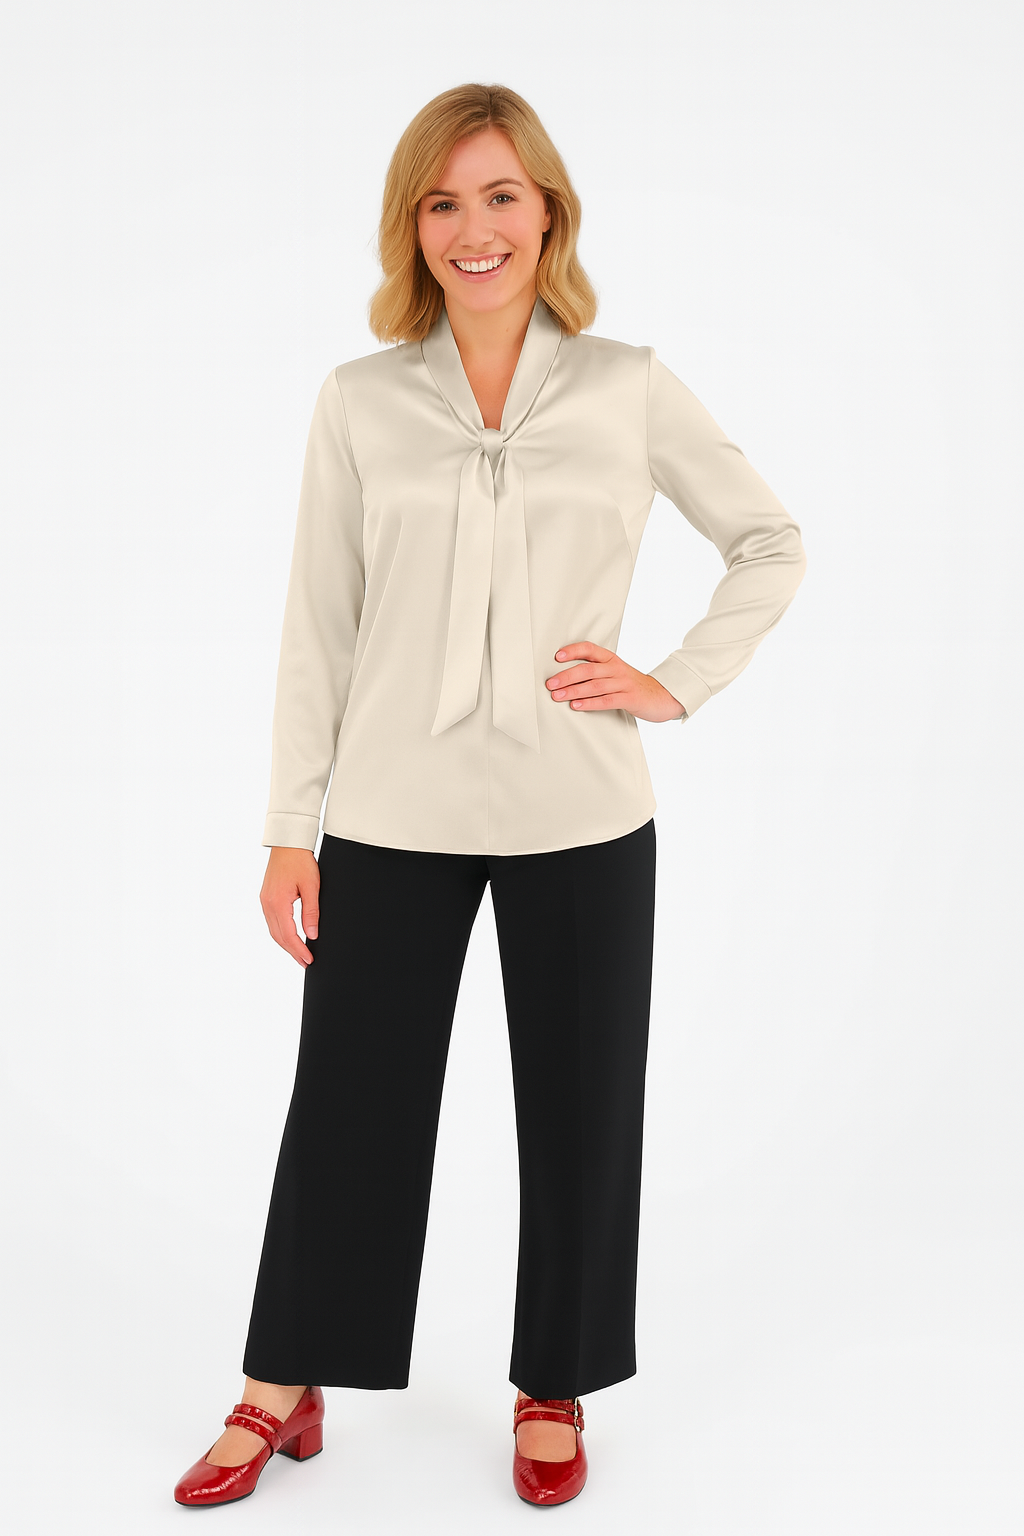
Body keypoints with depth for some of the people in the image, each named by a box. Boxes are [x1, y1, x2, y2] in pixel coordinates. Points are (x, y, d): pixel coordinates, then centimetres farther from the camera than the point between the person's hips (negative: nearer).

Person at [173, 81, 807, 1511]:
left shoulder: (630, 387, 2)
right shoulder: (360, 401, 2)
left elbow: (772, 545, 10)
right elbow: (318, 625, 2)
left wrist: (677, 682, -2)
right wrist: (288, 827, 0)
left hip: (581, 818, 0)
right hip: (392, 817, 0)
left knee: (577, 1112, 11)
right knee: (348, 1108, 10)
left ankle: (553, 1391, 32)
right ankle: (286, 1385, 30)